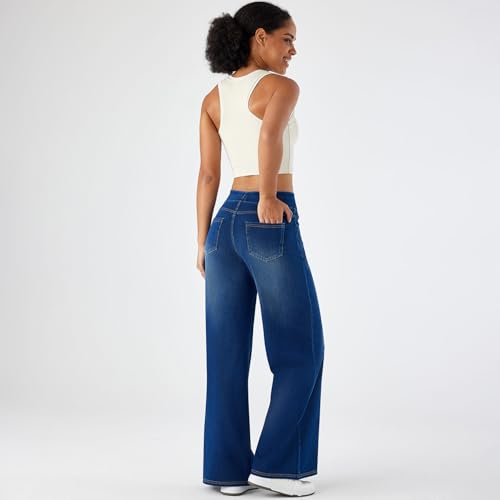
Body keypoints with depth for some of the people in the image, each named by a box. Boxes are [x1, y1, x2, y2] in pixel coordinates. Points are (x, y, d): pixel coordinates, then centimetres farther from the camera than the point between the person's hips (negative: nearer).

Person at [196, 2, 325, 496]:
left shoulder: (213, 98, 12)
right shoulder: (282, 86, -7)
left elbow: (208, 175, 10)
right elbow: (270, 134, -30)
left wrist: (203, 242, 12)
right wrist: (268, 198, -18)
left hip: (226, 223, 7)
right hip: (271, 227, -7)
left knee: (226, 355, 9)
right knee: (300, 352, 6)